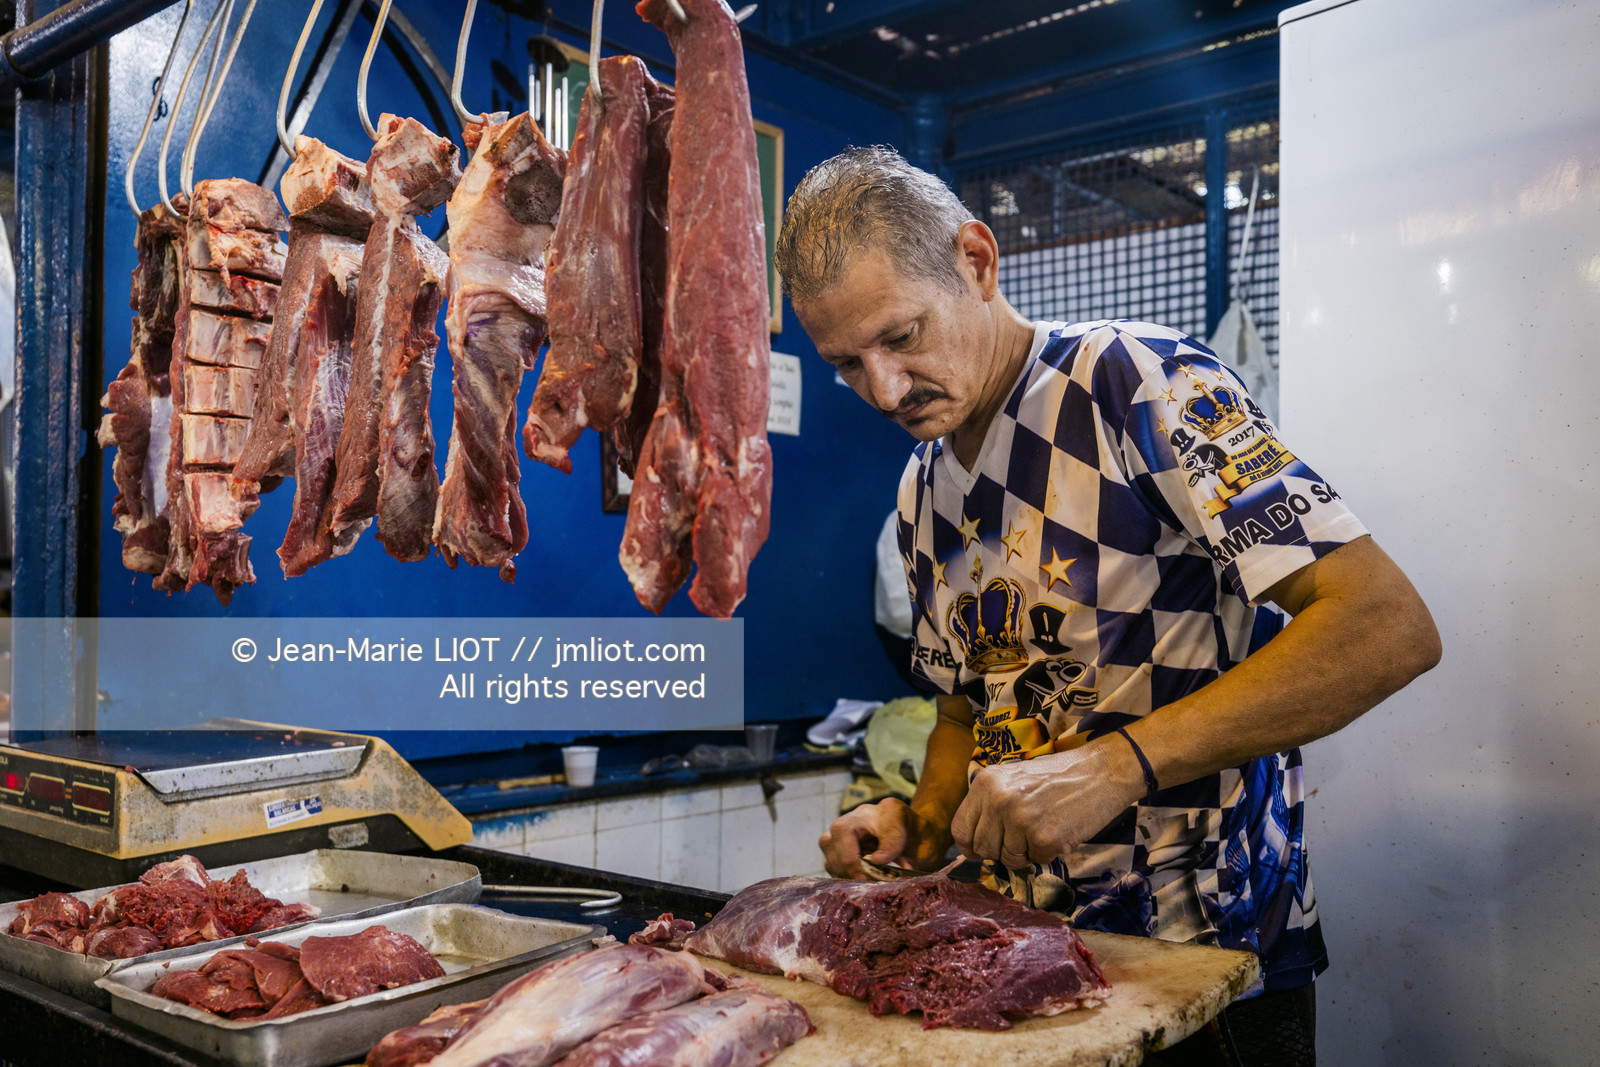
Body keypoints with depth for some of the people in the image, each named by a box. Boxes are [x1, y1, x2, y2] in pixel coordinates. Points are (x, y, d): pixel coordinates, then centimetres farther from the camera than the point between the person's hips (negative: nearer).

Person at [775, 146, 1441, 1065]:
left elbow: (1389, 626, -25)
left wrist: (1115, 765, -31)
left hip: (1208, 946, -6)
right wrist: (924, 824, -4)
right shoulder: (922, 491, 6)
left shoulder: (1135, 382, -17)